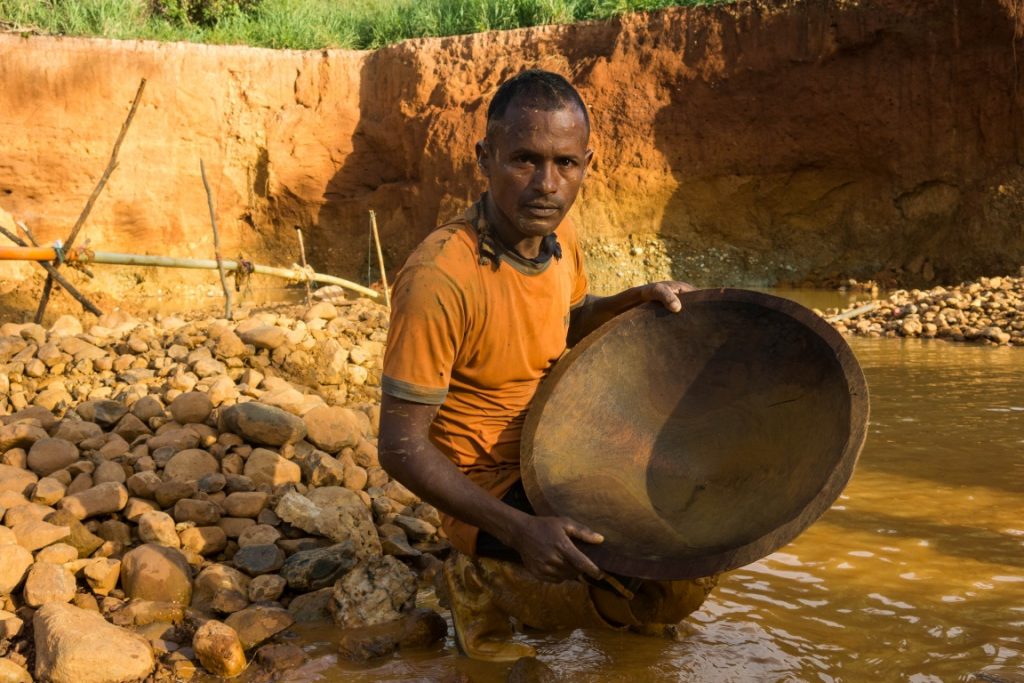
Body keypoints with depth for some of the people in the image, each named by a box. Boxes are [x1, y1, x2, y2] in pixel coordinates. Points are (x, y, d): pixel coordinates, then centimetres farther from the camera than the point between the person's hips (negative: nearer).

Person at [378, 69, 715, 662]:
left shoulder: (559, 234, -4)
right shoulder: (439, 279, -29)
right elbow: (403, 447, -25)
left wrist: (636, 299, -3)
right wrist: (518, 528, -34)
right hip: (489, 489, -8)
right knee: (675, 590, -19)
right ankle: (483, 577, 0)